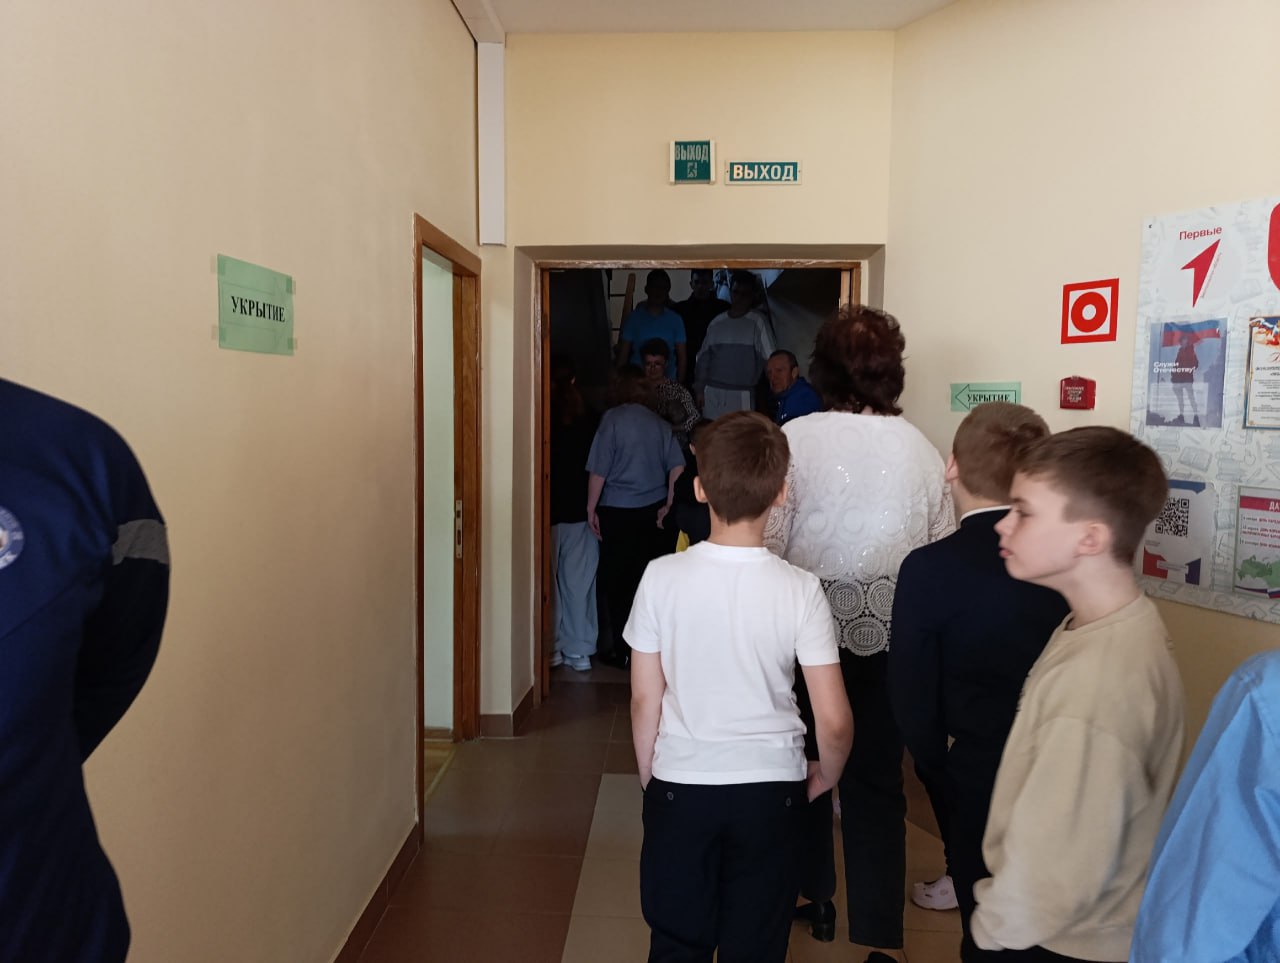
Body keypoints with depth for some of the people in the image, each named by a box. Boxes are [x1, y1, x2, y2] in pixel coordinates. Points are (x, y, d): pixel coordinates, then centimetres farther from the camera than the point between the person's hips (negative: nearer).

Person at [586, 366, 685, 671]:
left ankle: (623, 651, 12)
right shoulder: (660, 423, 5)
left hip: (617, 512, -4)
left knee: (617, 583, 6)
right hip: (652, 511, 5)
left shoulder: (613, 418, -9)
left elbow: (599, 470, -10)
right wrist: (668, 505, 7)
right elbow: (677, 467, 1)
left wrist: (591, 508, -2)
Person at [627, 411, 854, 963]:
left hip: (680, 787, 0)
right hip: (769, 791, 0)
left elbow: (644, 700, -6)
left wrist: (650, 778, 11)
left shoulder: (662, 576, -13)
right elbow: (834, 721, -11)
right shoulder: (799, 590, -14)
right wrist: (825, 777, 9)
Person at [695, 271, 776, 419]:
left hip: (742, 395, -4)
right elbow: (704, 356, 16)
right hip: (712, 392, 4)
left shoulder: (758, 322, -1)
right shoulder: (717, 323, 11)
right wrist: (699, 388, 13)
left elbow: (769, 358, -4)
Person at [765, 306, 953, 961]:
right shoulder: (921, 448, -2)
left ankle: (816, 898, 35)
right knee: (877, 779, 10)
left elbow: (768, 543, -11)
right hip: (892, 633, 2)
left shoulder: (795, 438, -11)